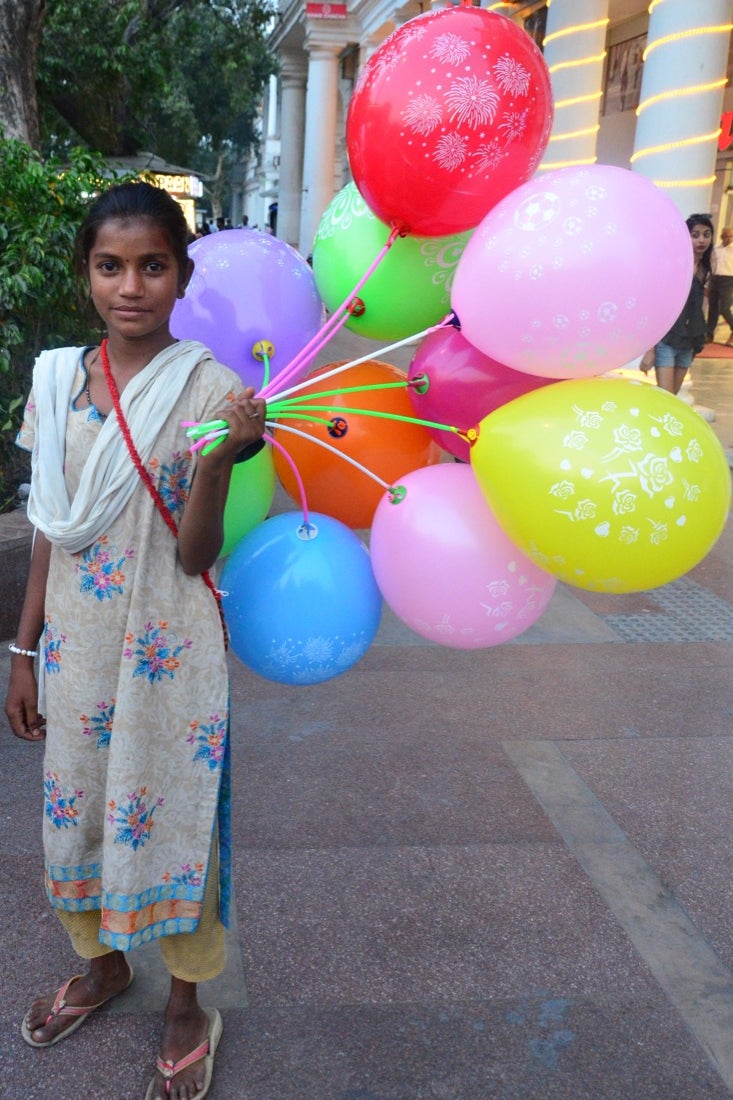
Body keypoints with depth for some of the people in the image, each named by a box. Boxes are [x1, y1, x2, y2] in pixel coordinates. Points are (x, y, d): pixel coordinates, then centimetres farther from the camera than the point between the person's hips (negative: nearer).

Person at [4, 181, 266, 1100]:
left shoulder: (207, 389, -11)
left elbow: (195, 555, -15)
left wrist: (217, 459, -31)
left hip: (167, 651, -4)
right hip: (75, 644, 4)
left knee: (169, 811, 8)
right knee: (78, 806, 17)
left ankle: (188, 1004, 33)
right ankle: (102, 963, 45)